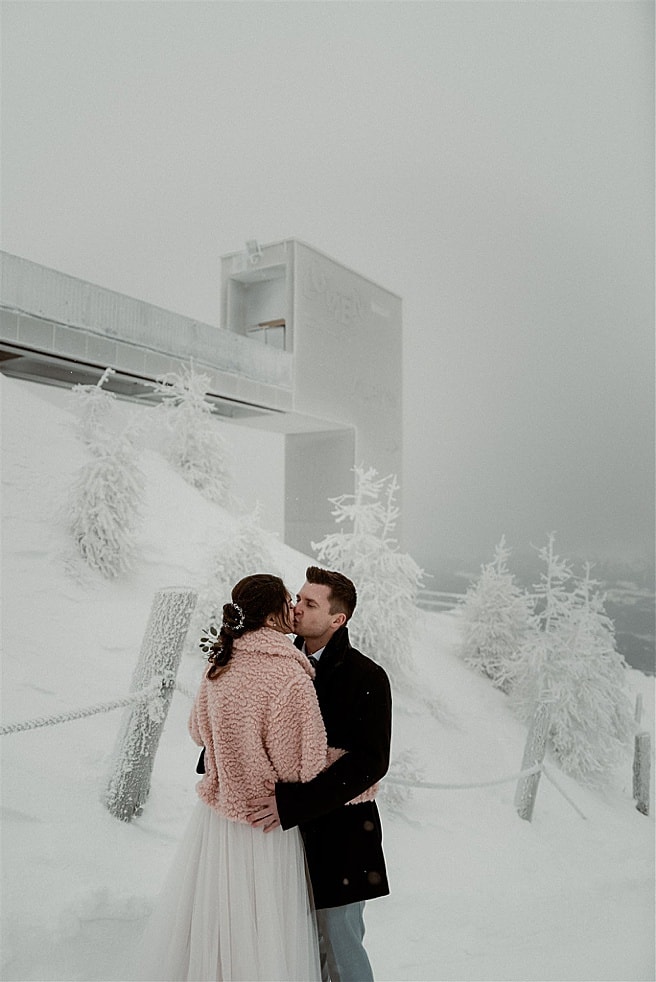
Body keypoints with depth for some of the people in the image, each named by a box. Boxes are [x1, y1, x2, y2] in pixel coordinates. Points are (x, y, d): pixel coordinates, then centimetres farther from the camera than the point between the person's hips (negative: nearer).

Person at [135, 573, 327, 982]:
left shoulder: (220, 666, -3)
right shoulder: (290, 678, -24)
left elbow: (200, 731, 13)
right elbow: (301, 769, -19)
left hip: (215, 816, 6)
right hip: (262, 827, -6)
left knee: (207, 924, 22)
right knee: (260, 942, 11)